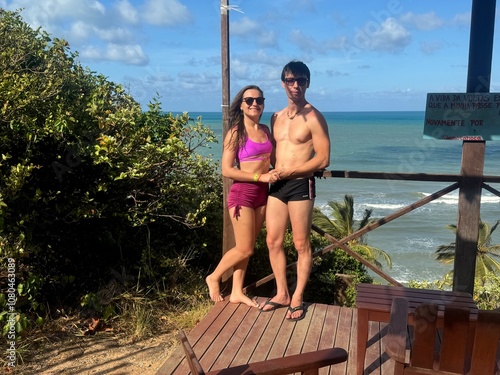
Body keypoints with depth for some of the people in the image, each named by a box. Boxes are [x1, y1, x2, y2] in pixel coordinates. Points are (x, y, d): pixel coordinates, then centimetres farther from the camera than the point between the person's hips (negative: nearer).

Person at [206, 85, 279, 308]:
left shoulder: (265, 130, 9)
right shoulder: (236, 132, -10)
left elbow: (273, 159, 21)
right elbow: (227, 170, -15)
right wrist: (260, 177, -19)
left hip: (262, 193, 6)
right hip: (242, 193, -6)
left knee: (247, 247, 12)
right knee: (244, 249, 0)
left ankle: (237, 292, 24)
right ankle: (214, 278, 23)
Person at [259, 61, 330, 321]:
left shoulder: (313, 117, -8)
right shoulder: (276, 118, 13)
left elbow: (323, 159, -12)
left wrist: (289, 172, -14)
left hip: (301, 186, -6)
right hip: (277, 186, 7)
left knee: (301, 244, 4)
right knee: (273, 241, 9)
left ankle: (297, 299, 18)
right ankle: (282, 294, 24)